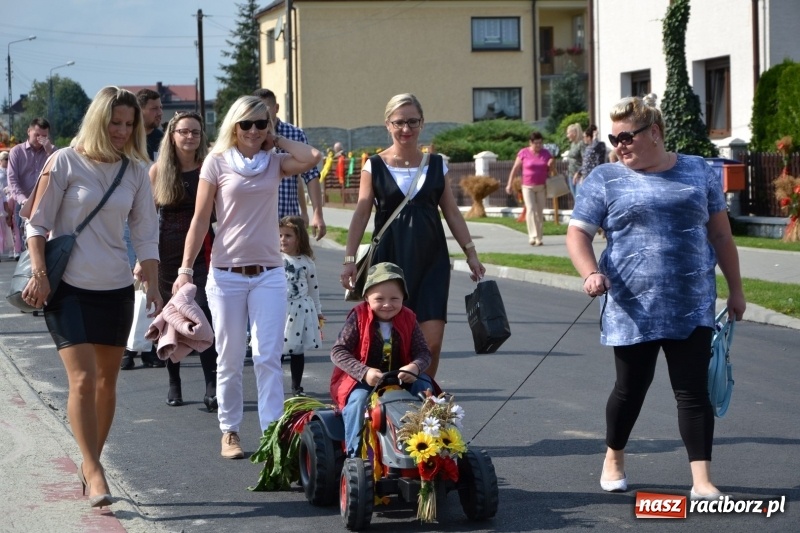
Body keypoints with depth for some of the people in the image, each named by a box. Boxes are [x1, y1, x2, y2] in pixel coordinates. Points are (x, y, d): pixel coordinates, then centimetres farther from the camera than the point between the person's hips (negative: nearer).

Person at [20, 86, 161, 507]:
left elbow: (145, 234, 8)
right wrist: (39, 273, -12)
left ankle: (89, 464, 23)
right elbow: (38, 223, -3)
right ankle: (94, 472, -10)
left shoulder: (135, 171, 5)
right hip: (68, 286, -4)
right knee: (82, 378, -13)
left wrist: (153, 287, 3)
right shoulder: (66, 163, -6)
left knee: (107, 381, 9)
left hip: (115, 288, 4)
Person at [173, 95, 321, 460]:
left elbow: (312, 158, -14)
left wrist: (276, 140, 0)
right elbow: (200, 219, -1)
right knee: (230, 359, 7)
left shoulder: (275, 163, 6)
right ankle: (229, 432, 17)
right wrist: (185, 269, -6)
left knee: (269, 357, -4)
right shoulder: (217, 162, 0)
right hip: (226, 274, -1)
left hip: (269, 273, 1)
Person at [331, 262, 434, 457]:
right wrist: (365, 372, -30)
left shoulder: (408, 319, 0)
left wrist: (415, 367, -30)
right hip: (360, 381, -4)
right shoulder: (359, 317, -10)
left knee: (423, 385, -18)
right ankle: (355, 454, -26)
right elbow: (337, 351, -16)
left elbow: (424, 352, -3)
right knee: (360, 398, -33)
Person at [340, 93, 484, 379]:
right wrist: (349, 258, -8)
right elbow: (362, 213, 0)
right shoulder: (374, 166, 3)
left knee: (432, 341, -8)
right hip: (390, 257, -1)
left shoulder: (436, 164, 9)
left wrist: (471, 253, 7)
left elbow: (452, 212, 12)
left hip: (431, 259, 1)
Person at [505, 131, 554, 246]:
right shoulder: (523, 153, -5)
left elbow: (550, 170, 14)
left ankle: (538, 238, 13)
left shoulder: (546, 153, 4)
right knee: (530, 209, -17)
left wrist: (551, 165, -10)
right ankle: (533, 236, -19)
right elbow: (515, 169, 1)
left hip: (542, 187, 3)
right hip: (528, 186, -3)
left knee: (539, 212, 6)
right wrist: (510, 185, -1)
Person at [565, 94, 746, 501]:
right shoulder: (605, 179, 2)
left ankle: (702, 480, -2)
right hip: (633, 308, -1)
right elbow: (577, 233, -2)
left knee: (694, 391, -2)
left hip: (692, 307, 1)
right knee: (631, 388, 9)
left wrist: (735, 289, 13)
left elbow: (721, 235, 13)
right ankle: (614, 458, 33)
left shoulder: (697, 172, 7)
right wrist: (590, 273, -21)